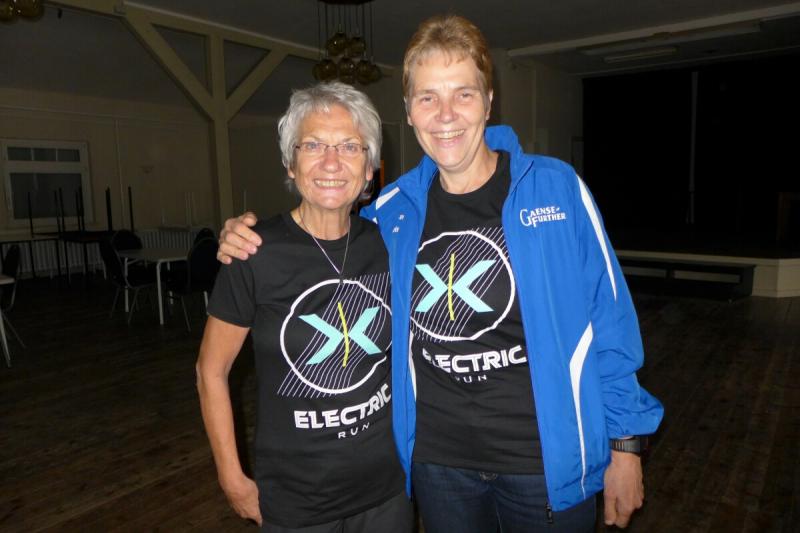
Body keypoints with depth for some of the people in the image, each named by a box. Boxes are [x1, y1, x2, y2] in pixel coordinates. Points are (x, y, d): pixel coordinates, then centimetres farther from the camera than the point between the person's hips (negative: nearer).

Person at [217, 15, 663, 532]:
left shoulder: (558, 188, -10)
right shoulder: (393, 208, -2)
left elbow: (609, 323, -6)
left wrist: (625, 442, -3)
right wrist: (252, 242, -4)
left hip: (548, 459, -2)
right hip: (437, 461, 3)